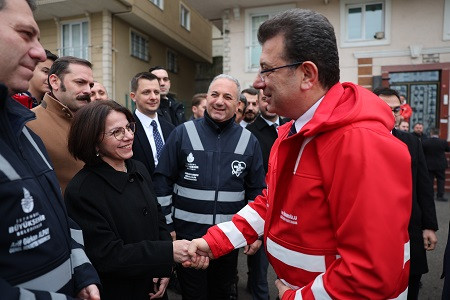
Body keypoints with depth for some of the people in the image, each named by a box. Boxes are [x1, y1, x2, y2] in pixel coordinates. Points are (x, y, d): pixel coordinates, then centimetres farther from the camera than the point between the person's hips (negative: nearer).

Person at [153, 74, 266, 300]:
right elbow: (163, 182, -4)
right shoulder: (183, 133, -6)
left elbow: (257, 192, 4)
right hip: (188, 235, -1)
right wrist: (166, 226, -4)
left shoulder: (249, 141, -1)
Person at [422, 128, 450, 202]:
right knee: (441, 180, 9)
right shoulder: (443, 142, -13)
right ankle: (440, 196, 9)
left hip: (429, 165, 1)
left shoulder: (424, 141, -12)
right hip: (440, 165, -1)